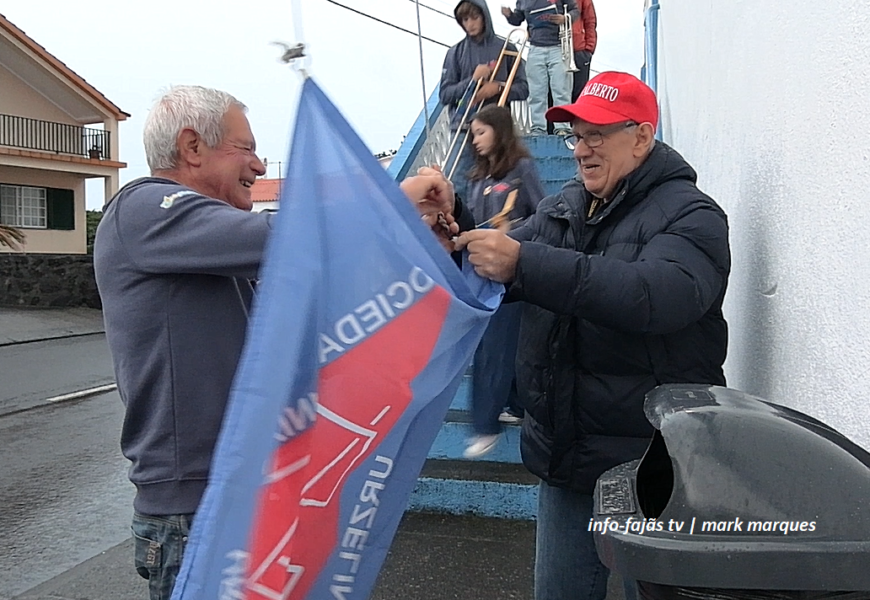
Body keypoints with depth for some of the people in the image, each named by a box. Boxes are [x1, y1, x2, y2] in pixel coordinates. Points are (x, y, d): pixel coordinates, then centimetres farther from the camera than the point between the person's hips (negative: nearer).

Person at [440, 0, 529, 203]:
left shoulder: (506, 49, 7)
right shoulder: (456, 53, 7)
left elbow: (522, 89, 6)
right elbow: (444, 95, 3)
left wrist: (498, 87, -12)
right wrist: (473, 80, -10)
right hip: (463, 129, 0)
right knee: (456, 187, -6)